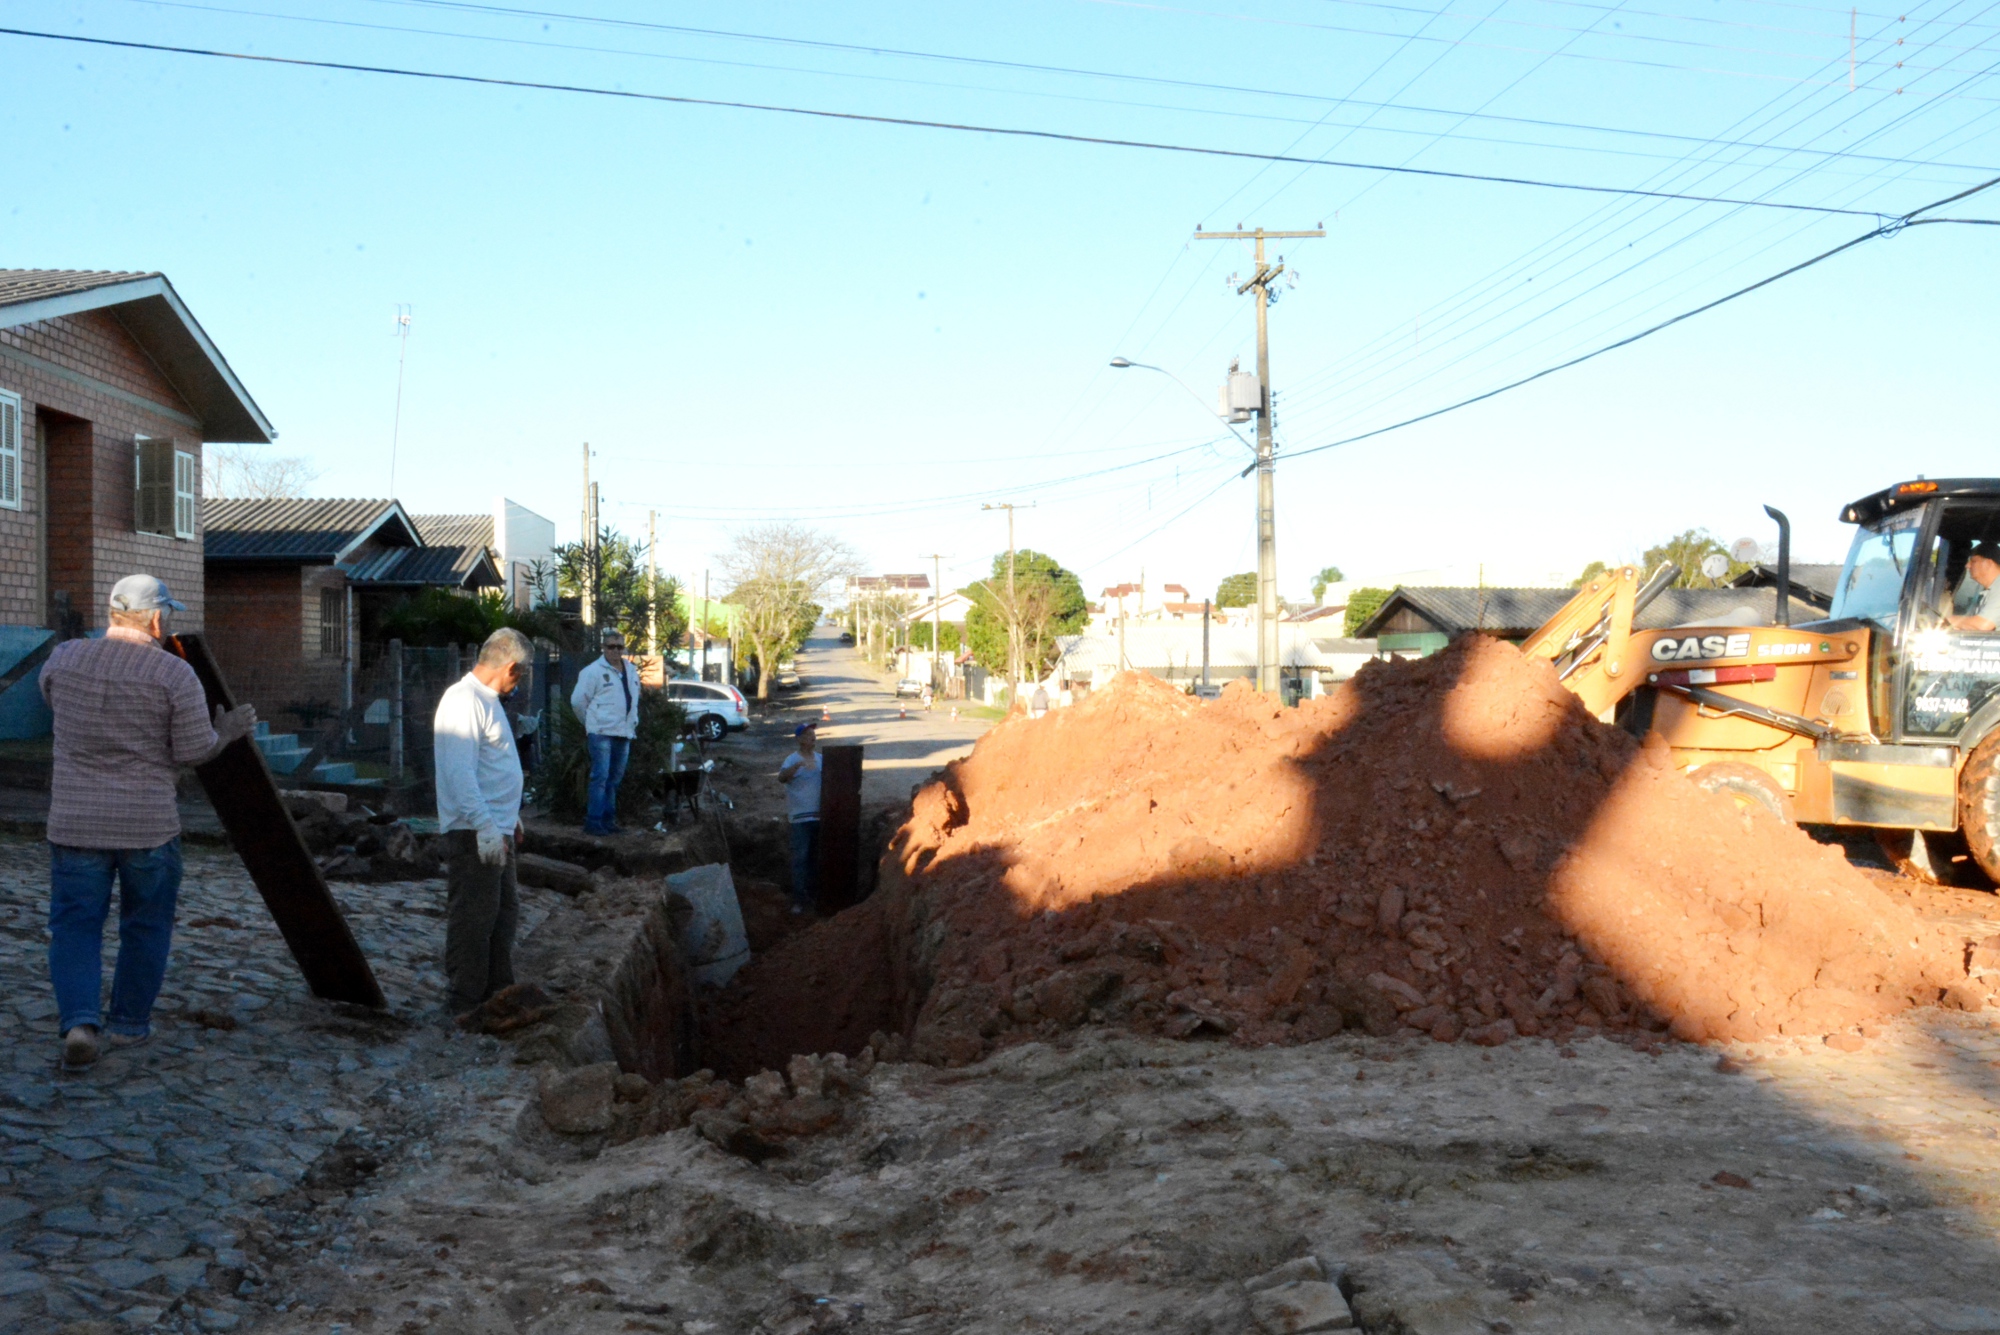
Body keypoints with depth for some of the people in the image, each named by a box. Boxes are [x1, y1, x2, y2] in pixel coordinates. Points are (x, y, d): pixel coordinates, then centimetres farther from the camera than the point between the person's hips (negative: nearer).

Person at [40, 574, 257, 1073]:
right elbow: (193, 750, -9)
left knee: (74, 926, 8)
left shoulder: (64, 658, -1)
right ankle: (128, 1021, 22)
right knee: (146, 927, 15)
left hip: (75, 822, 2)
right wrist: (226, 731, 10)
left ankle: (79, 1020, -10)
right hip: (148, 825, -2)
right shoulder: (174, 674, -12)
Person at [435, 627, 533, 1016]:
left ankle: (499, 992, 27)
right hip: (474, 835, -11)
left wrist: (510, 820, 27)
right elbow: (460, 772, -26)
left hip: (496, 830, 11)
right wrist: (485, 826, -31)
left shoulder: (486, 700, 17)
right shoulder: (463, 701, -17)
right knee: (473, 920, -5)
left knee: (503, 911, 17)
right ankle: (466, 1004, 1)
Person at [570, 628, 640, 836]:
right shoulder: (593, 671, -6)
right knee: (600, 778, -10)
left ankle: (608, 821, 18)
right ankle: (593, 822, -7)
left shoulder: (631, 671, 15)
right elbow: (578, 700, -4)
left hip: (624, 733, 7)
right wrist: (591, 722, 6)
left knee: (615, 779, 11)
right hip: (602, 733, -7)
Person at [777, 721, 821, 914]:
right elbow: (781, 777, -30)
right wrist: (799, 764, -44)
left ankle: (812, 892, 27)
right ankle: (799, 899, -7)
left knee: (816, 857, 15)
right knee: (800, 857, -8)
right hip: (801, 816, -6)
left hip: (819, 815, 6)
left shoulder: (820, 759, 8)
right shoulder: (793, 759, -12)